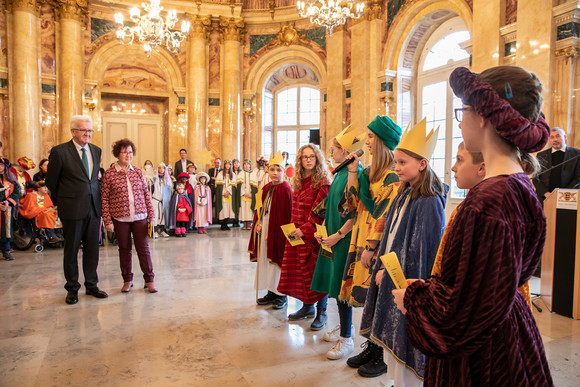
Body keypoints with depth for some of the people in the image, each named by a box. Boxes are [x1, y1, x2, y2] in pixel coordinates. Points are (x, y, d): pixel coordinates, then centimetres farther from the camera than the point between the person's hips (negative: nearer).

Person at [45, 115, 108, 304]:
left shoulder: (96, 150, 9)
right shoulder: (60, 152, -7)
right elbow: (50, 181, 3)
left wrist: (94, 196, 16)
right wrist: (61, 202, 10)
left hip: (93, 207, 4)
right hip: (72, 209, -4)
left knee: (92, 248, 10)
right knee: (71, 249, 7)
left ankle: (91, 285, 23)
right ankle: (72, 288, 20)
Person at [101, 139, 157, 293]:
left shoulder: (138, 172, 6)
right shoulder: (109, 174, -1)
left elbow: (146, 195, 8)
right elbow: (104, 199, -1)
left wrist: (151, 216, 4)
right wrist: (107, 221, -5)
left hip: (140, 217, 2)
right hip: (120, 218, -1)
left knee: (143, 248, 3)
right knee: (124, 249, 9)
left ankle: (149, 280, 13)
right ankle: (127, 280, 23)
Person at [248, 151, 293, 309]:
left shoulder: (285, 189, -12)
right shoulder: (266, 188, 10)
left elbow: (285, 215, -15)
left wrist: (273, 232, -17)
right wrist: (259, 224, -1)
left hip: (277, 231, -7)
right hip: (264, 230, 7)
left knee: (277, 260, -1)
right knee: (265, 260, 12)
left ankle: (282, 295, 13)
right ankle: (271, 292, 25)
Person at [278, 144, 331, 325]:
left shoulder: (323, 182, -10)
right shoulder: (299, 181, 13)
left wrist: (305, 229, -18)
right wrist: (293, 228, 10)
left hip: (313, 235, -7)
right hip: (297, 234, 7)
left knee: (317, 272, 1)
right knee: (300, 271, 13)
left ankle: (321, 312, 15)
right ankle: (307, 307, 28)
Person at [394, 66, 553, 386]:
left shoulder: (489, 199, -29)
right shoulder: (519, 184, 1)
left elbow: (467, 307, -26)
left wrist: (412, 299, -10)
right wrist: (426, 287, 9)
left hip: (482, 358, -9)